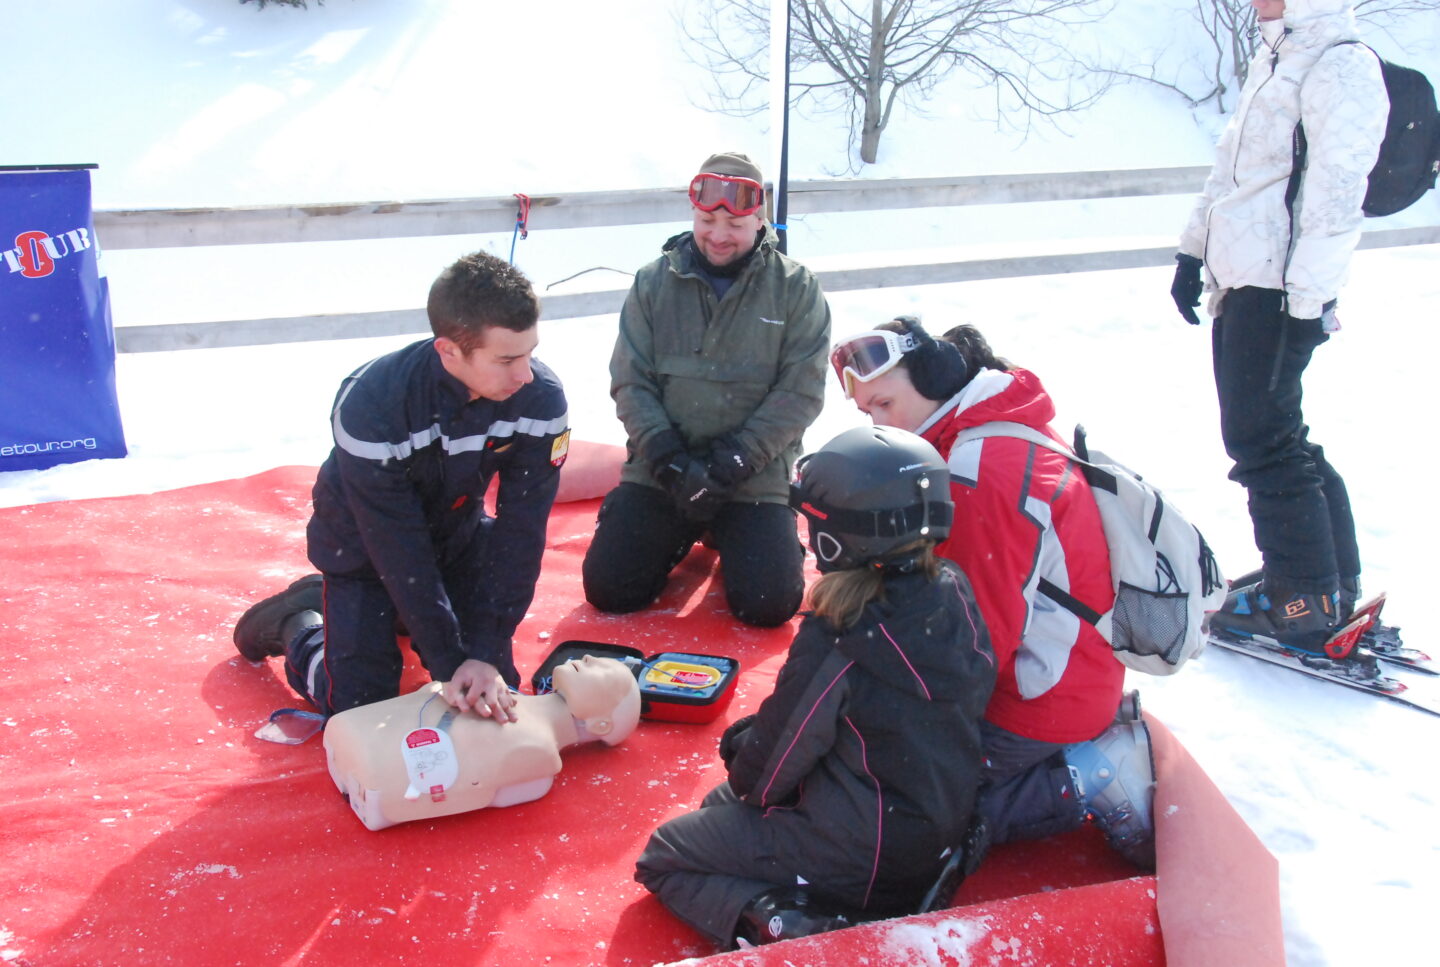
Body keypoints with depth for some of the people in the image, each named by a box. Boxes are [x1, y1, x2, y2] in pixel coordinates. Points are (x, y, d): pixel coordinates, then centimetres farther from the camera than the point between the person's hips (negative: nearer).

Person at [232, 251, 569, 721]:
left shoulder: (540, 397, -28)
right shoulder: (370, 404, -36)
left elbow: (520, 533, -23)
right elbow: (398, 550, -31)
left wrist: (485, 653, -28)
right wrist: (450, 664, -31)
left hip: (458, 533, 4)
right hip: (365, 545, -3)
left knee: (495, 692, 1)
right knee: (361, 709, -8)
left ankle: (398, 615, 28)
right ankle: (298, 620, 23)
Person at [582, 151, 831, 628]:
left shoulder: (796, 289, -3)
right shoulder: (654, 282, 3)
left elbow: (800, 393, -8)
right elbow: (630, 382, 0)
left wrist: (730, 464, -17)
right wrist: (669, 460, -15)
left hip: (756, 478, -1)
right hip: (658, 471, 2)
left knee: (769, 604, -15)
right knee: (607, 588, -9)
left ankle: (724, 535, 19)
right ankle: (683, 535, 22)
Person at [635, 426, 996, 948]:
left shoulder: (836, 641, -26)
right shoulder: (953, 594, -6)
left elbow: (779, 748, -14)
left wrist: (743, 780, 12)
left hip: (863, 854, -7)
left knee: (660, 860, 9)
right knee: (721, 803, 27)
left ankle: (778, 924, -13)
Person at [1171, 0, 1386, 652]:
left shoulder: (1342, 66, -12)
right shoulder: (1274, 57, 18)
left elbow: (1337, 188, -19)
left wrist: (1308, 296, -22)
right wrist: (1194, 249, 23)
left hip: (1278, 290, -10)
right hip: (1241, 281, 10)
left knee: (1262, 441, -5)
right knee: (1272, 437, 14)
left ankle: (1306, 606, 5)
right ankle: (1331, 583, 24)